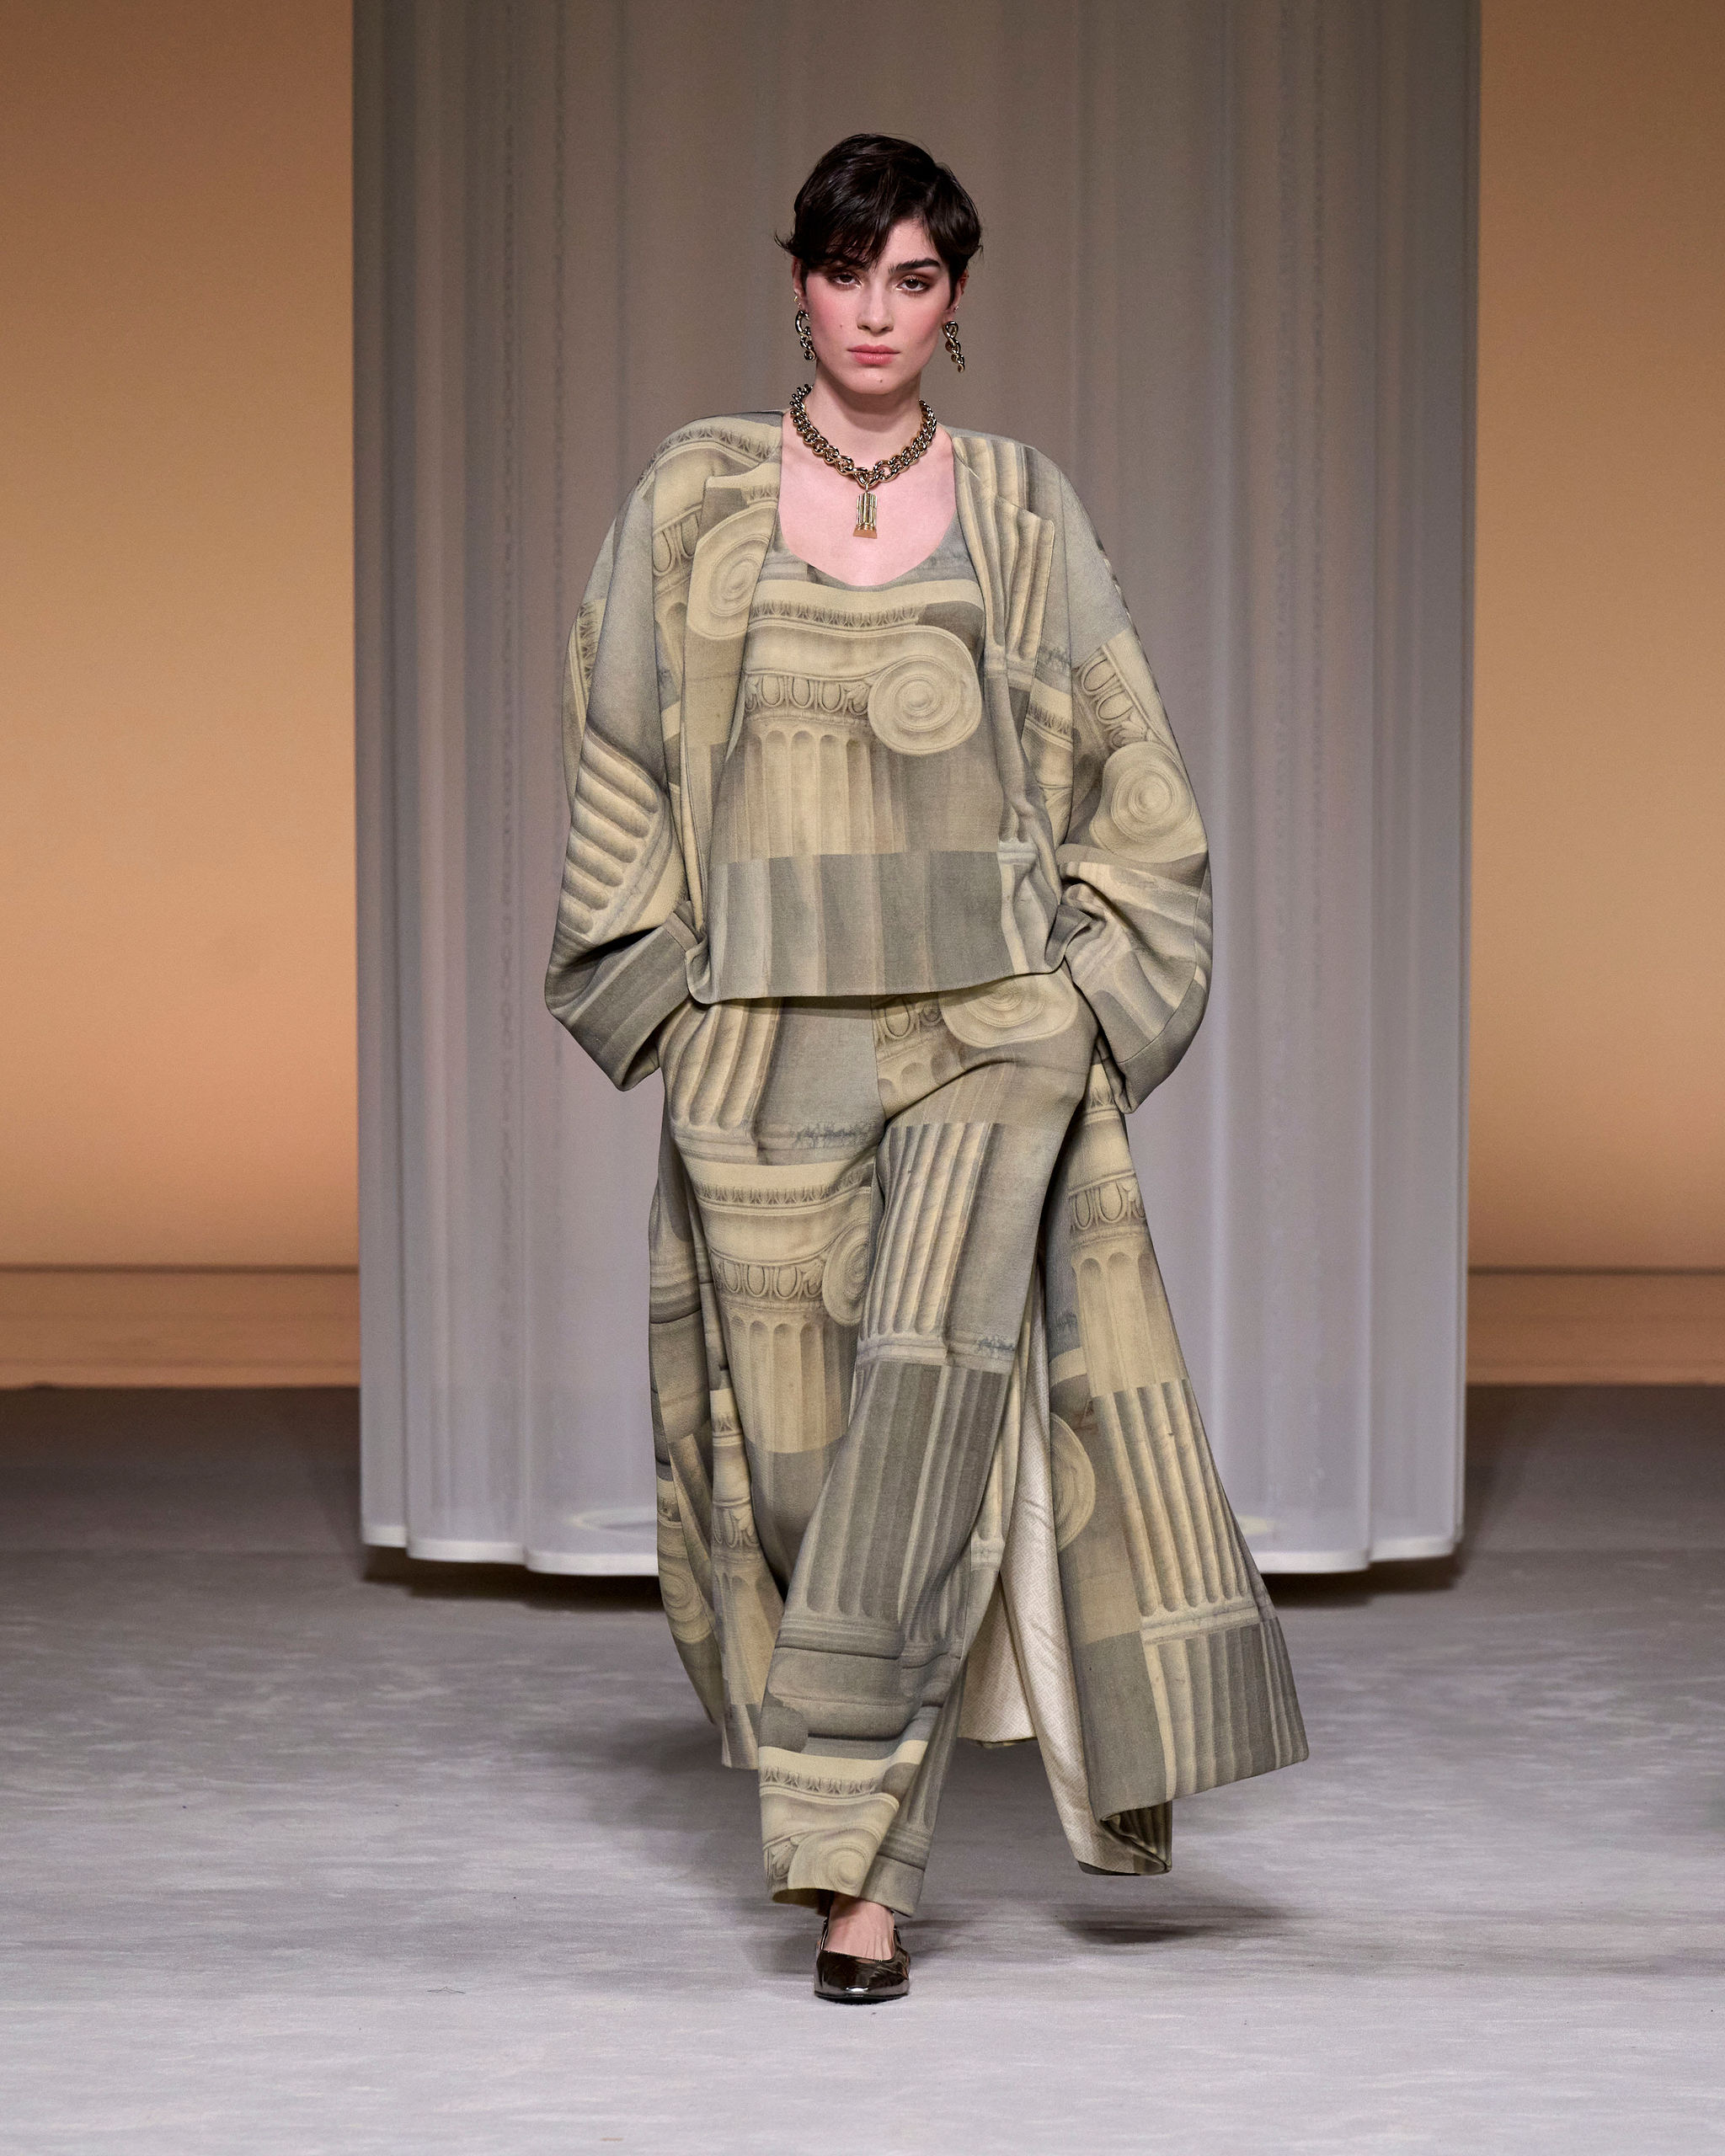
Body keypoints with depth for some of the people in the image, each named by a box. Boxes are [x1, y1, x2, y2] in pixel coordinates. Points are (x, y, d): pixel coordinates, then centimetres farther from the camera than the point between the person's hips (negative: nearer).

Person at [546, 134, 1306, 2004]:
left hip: (993, 1026, -1)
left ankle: (854, 1863, -18)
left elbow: (1122, 772, 12)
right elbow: (620, 758, 11)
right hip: (766, 1036, 1)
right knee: (791, 1433, 1)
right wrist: (660, 987, 3)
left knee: (933, 1377, -18)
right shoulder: (695, 501, 7)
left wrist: (1095, 990, 4)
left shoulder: (1021, 513, 8)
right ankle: (860, 1843, 14)